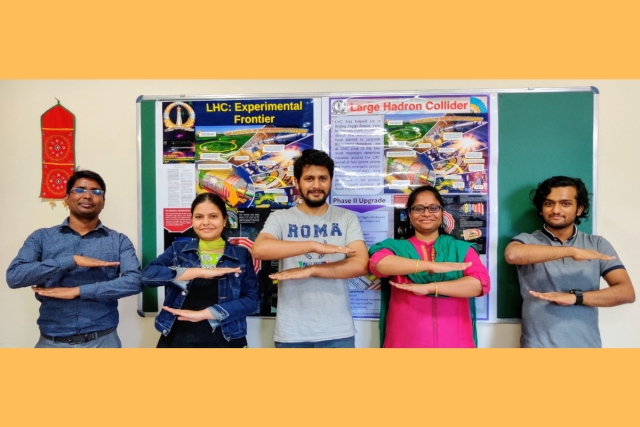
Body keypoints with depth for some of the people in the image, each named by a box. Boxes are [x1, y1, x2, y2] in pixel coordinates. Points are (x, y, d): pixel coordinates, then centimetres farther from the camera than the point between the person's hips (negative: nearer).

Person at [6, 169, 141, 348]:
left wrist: (77, 291, -15)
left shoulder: (119, 241, 1)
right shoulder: (41, 237, 5)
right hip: (52, 342, 1)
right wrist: (72, 260, -17)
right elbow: (14, 276, -9)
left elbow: (134, 281, -12)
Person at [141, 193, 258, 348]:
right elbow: (147, 275, -12)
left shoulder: (241, 255, 0)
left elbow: (251, 300, -7)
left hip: (224, 341, 0)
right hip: (178, 339, 1)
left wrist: (204, 314, -15)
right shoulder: (178, 249, 3)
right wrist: (199, 272, -20)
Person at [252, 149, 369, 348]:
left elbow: (360, 265, -10)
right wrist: (314, 245, -26)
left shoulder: (347, 218, 1)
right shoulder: (280, 218, -1)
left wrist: (309, 270, -16)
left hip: (338, 332, 1)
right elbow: (259, 249, -20)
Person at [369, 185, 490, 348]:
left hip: (453, 342, 1)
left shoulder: (462, 249, 6)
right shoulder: (396, 247, 3)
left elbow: (481, 283, -8)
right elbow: (378, 263, -18)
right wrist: (431, 265, -21)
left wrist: (429, 287, -16)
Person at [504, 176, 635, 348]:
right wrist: (571, 251, -23)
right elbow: (512, 254, -25)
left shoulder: (598, 244, 5)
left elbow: (626, 292, -3)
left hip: (586, 346, 2)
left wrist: (575, 297, -16)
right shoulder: (527, 241, -2)